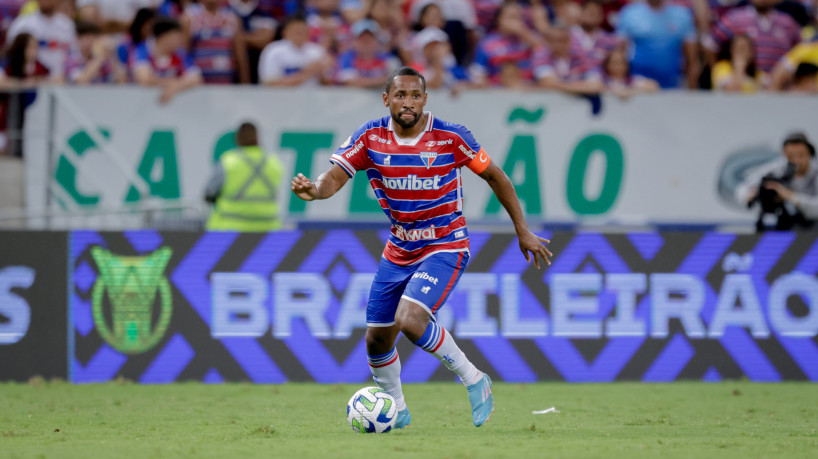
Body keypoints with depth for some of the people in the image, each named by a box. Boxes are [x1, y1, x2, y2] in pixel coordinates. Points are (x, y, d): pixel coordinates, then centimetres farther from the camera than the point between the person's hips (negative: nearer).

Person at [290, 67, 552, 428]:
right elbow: (334, 177, -16)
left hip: (445, 246, -5)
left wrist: (523, 231, 2)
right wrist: (315, 189, -41)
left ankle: (472, 379, -7)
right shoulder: (370, 137, -8)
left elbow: (494, 177, -3)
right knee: (377, 339, 9)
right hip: (399, 251, 5)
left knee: (410, 319, -27)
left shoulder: (451, 137, -15)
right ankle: (396, 410, 35)